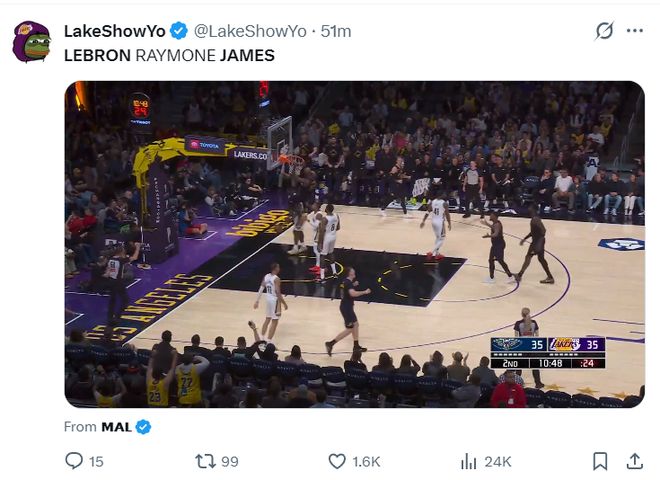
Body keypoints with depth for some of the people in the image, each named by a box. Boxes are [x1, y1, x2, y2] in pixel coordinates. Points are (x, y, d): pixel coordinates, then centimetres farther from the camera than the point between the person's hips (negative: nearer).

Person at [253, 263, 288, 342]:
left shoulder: (266, 276, 2)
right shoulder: (276, 279, -21)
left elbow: (261, 289, 4)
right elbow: (278, 293, -23)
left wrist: (257, 301, 9)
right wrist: (284, 304, -15)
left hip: (268, 299, 8)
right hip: (275, 300, -8)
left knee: (268, 319, 23)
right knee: (274, 322, 1)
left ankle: (262, 338, 31)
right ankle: (268, 342, 0)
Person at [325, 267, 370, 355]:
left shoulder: (346, 281, 8)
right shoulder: (348, 283, -21)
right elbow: (353, 293, -38)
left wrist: (353, 285, 17)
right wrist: (364, 292, -27)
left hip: (347, 306, 10)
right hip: (346, 307, -10)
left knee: (356, 324, 19)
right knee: (349, 329, -5)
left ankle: (356, 346, 26)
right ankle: (330, 344, -6)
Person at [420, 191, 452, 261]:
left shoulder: (432, 202, 0)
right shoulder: (444, 203, -14)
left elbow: (427, 213, 0)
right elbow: (447, 215, -11)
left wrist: (423, 221, 6)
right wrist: (449, 224, 0)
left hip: (433, 221, 6)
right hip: (440, 222, -6)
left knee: (438, 238, 23)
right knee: (441, 239, 5)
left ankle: (437, 254, 25)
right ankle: (432, 253, -6)